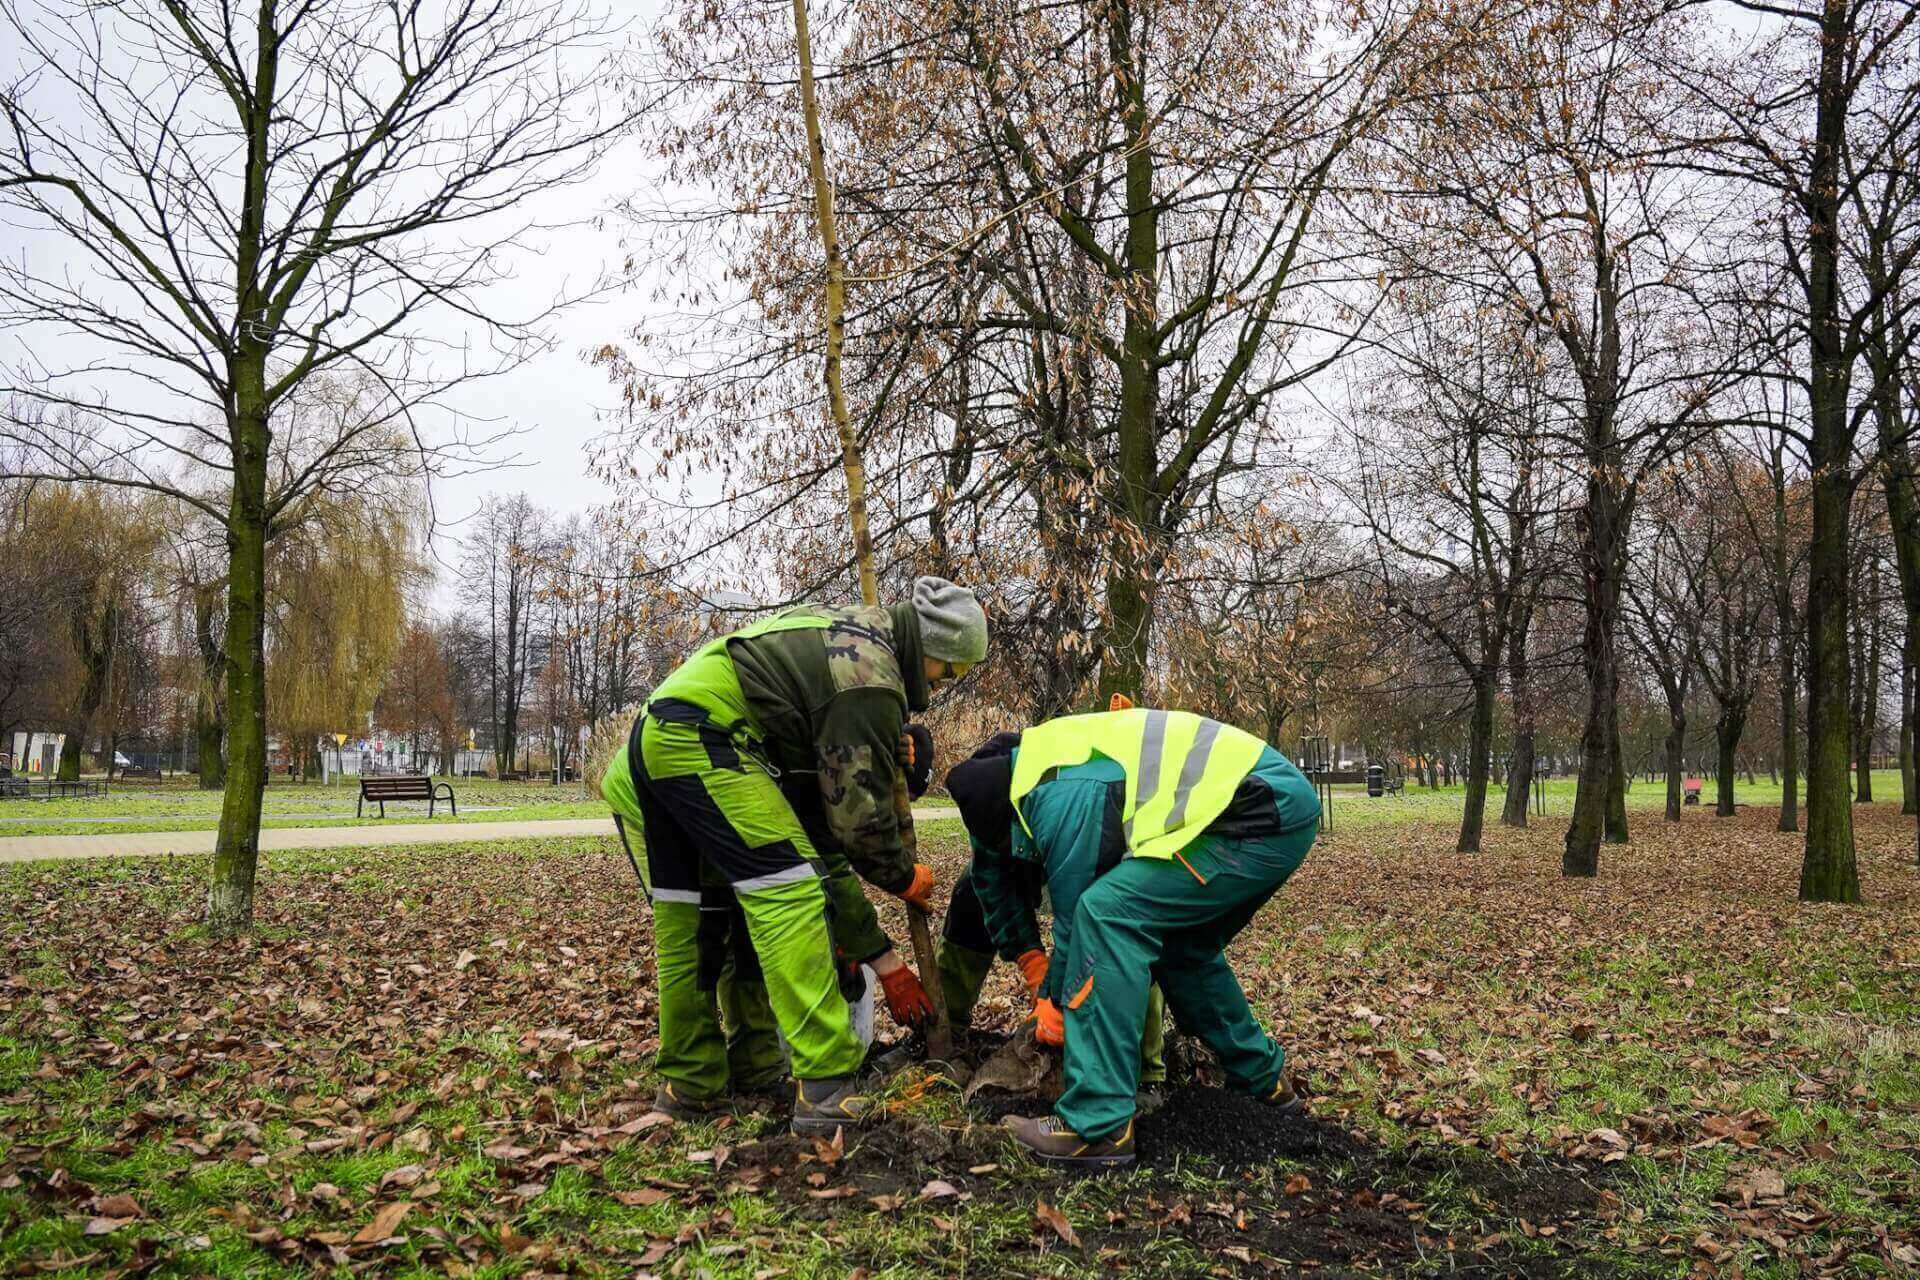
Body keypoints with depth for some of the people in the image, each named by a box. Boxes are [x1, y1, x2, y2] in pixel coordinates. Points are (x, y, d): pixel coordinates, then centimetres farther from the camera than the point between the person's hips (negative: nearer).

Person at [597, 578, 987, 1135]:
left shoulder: (845, 627, 23)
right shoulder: (870, 683, -6)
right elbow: (858, 812, -5)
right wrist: (904, 878, 14)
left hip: (647, 740, 11)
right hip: (702, 737, -11)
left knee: (687, 918, 16)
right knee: (790, 894, -10)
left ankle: (692, 1082, 24)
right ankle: (825, 1087, -13)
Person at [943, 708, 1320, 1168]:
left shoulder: (1059, 798, -14)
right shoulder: (1042, 757, 15)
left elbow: (1076, 909, -5)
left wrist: (1055, 1001, 10)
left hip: (1261, 817, -11)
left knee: (1108, 915, -16)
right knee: (1183, 943, 23)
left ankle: (1097, 1125, -15)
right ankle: (1264, 1081, 37)